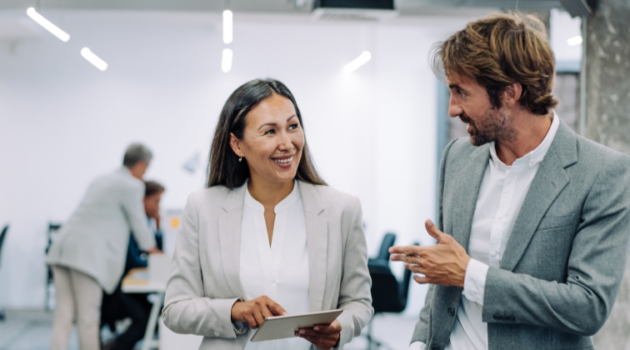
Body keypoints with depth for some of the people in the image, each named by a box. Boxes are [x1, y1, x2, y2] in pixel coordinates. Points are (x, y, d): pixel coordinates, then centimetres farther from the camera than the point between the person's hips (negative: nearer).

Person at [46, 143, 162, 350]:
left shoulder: (102, 180, 24)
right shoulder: (132, 185, -3)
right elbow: (138, 222, 6)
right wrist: (152, 249, 25)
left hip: (63, 247, 8)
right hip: (86, 254, -8)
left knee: (63, 315, 2)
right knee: (88, 319, -1)